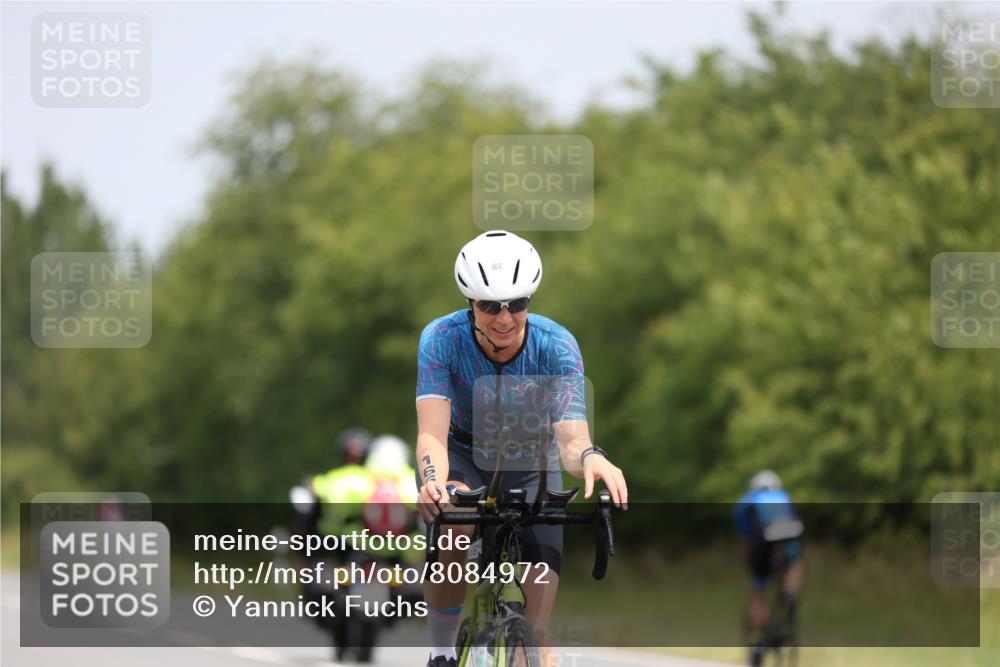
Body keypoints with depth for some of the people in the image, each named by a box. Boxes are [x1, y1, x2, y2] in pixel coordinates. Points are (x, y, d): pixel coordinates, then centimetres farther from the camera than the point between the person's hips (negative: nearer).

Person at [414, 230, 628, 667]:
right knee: (452, 527, -35)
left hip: (531, 464, 1)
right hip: (464, 456, -1)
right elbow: (432, 433, -37)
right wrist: (433, 481, -60)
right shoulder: (443, 339, -27)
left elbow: (571, 438, -36)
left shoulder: (556, 347, -26)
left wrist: (590, 459, -61)